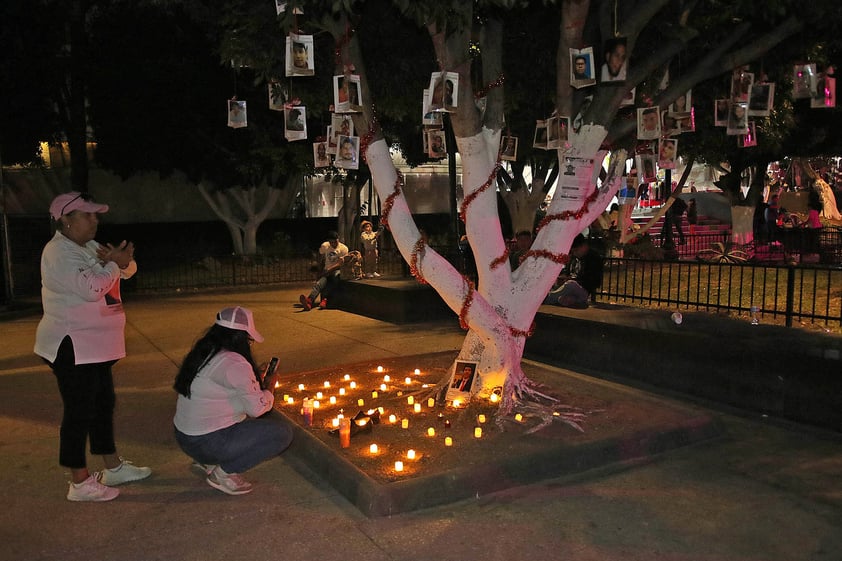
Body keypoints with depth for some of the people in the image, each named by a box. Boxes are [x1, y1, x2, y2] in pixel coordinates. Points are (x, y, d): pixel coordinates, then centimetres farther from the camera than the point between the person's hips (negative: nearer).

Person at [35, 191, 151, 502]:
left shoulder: (88, 247, 13)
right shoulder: (58, 253, -16)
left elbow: (128, 269, 11)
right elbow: (91, 288, -28)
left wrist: (120, 260, -11)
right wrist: (114, 263, -15)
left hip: (94, 345, 10)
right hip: (71, 347, -10)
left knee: (103, 404, 17)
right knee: (79, 412, -3)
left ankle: (113, 467, 30)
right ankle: (80, 483, 7)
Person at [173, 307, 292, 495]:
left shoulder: (203, 353, 6)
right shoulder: (233, 363, -21)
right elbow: (258, 407, -18)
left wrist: (256, 378, 13)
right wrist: (270, 385, 0)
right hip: (207, 443, -9)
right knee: (283, 433, -7)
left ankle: (209, 461, 15)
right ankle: (223, 472, -4)